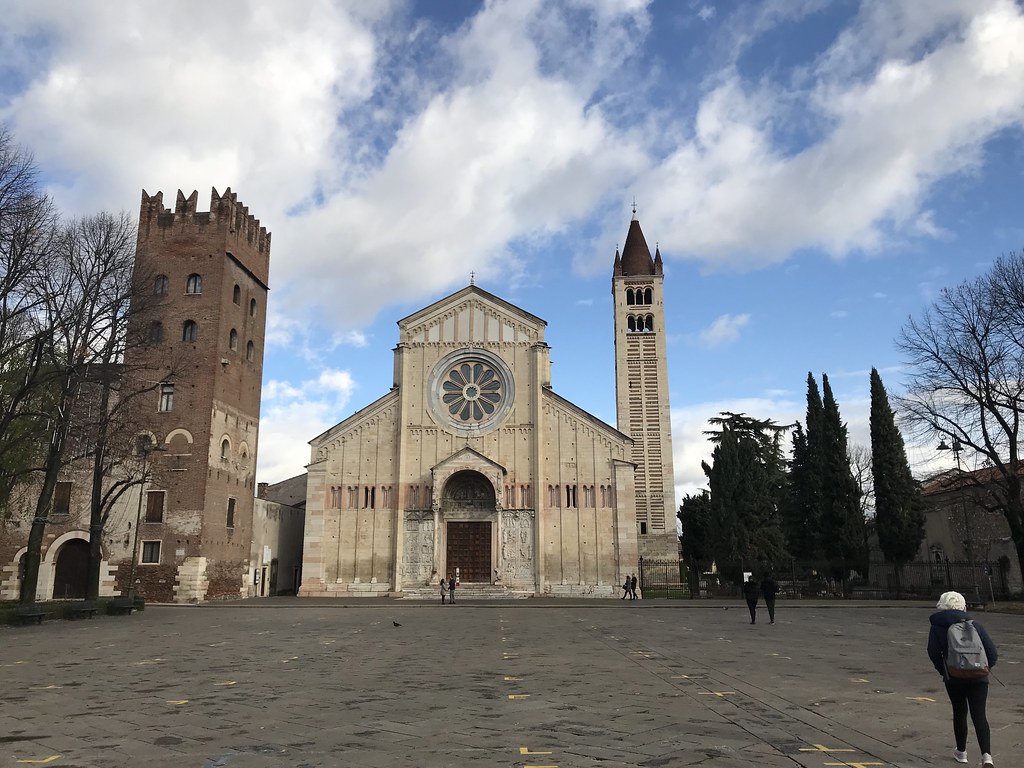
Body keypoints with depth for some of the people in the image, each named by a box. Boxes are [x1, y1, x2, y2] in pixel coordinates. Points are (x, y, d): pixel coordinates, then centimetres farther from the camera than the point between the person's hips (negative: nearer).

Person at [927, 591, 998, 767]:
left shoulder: (937, 626, 2)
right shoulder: (975, 625, 8)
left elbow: (933, 652, -8)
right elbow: (992, 652, 3)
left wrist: (942, 671, 6)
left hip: (954, 678, -1)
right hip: (978, 678, 1)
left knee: (959, 713, 17)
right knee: (979, 715, 1)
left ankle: (961, 752, 29)